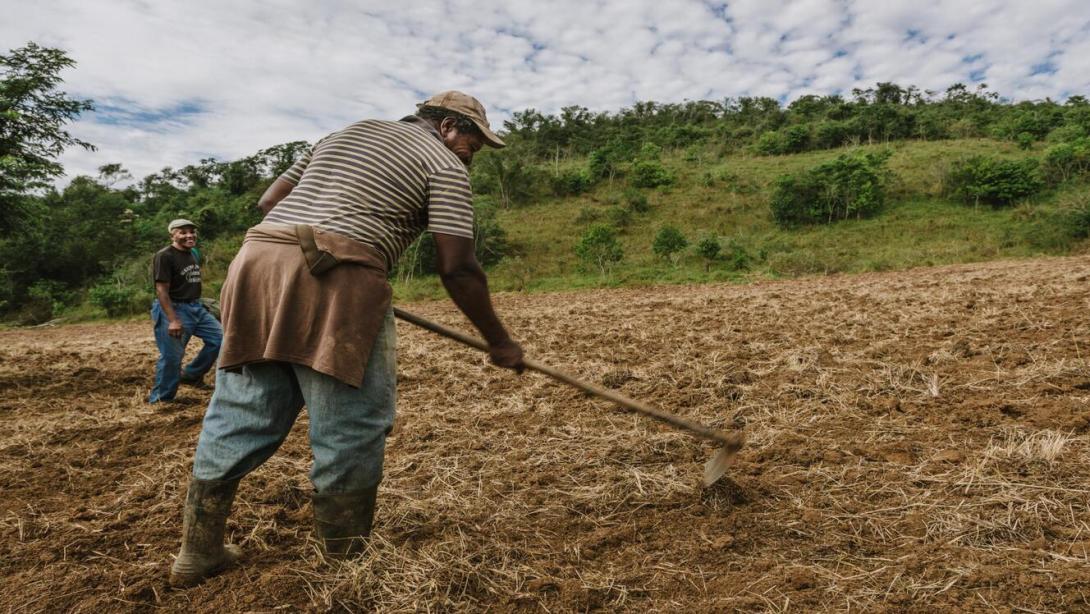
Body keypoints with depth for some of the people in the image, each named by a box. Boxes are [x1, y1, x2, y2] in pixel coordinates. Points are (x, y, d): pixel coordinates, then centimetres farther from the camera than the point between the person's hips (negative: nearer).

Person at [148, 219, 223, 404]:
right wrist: (173, 320, -25)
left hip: (196, 307, 8)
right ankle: (159, 400, 9)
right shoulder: (164, 256, -15)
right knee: (171, 357, -5)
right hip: (173, 309, -8)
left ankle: (190, 374, 20)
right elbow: (162, 290, -20)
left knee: (219, 338, 6)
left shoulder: (193, 254, 11)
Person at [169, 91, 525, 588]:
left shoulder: (345, 134, 30)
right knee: (351, 428, 3)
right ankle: (346, 562, 14)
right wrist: (498, 341, 6)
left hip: (256, 261, 8)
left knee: (238, 415, 14)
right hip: (335, 283, -7)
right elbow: (457, 268, -3)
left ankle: (198, 551, 27)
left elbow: (268, 200, 24)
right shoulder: (444, 163, 8)